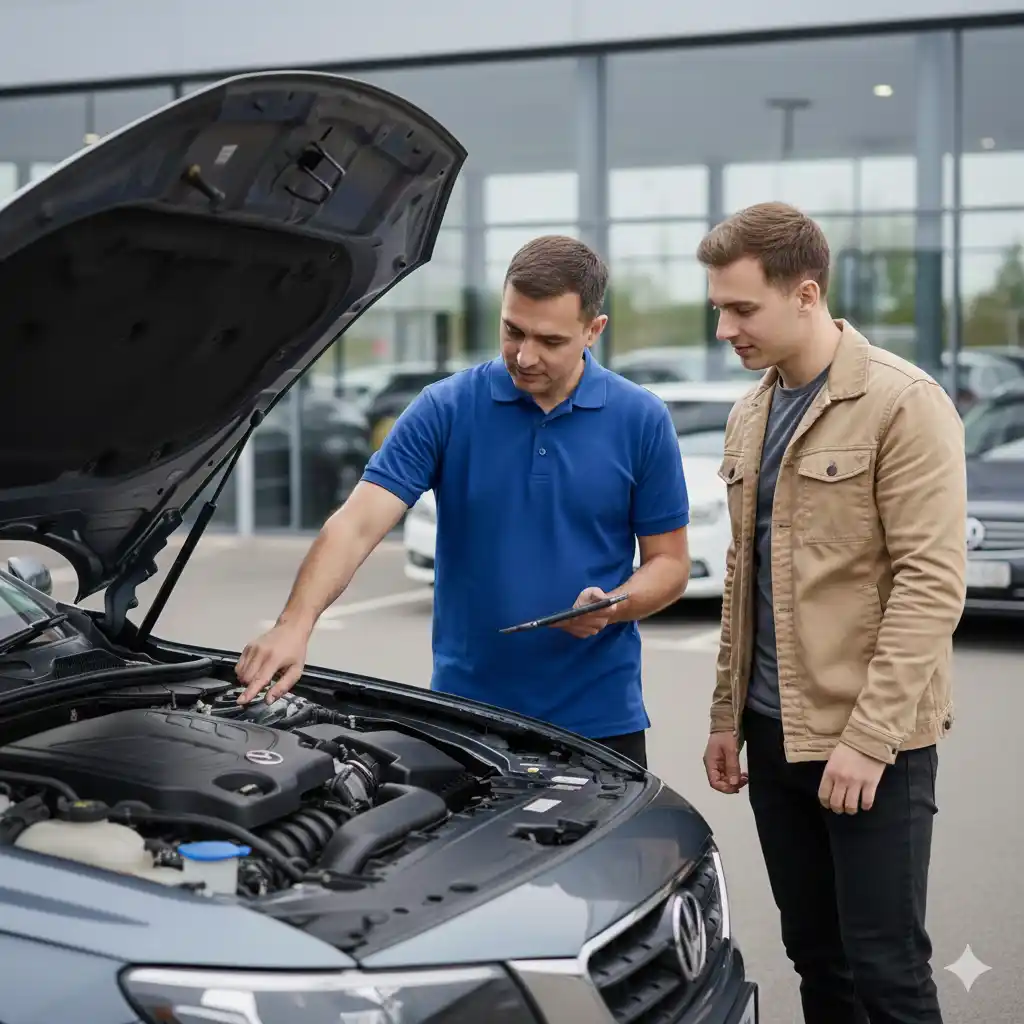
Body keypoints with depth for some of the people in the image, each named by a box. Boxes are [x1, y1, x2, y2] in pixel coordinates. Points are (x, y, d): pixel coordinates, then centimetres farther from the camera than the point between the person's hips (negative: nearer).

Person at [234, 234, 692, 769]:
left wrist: (613, 605, -19)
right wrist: (295, 624, -30)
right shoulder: (445, 408, -6)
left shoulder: (642, 420, -3)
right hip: (464, 711, 0)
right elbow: (357, 523, -15)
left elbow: (669, 562, 3)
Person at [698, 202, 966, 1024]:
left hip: (873, 739, -7)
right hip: (775, 733, 7)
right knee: (815, 956, 15)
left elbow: (931, 584, -17)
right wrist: (728, 714, 15)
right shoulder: (750, 416, 12)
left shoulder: (903, 403, -12)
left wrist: (869, 736, -20)